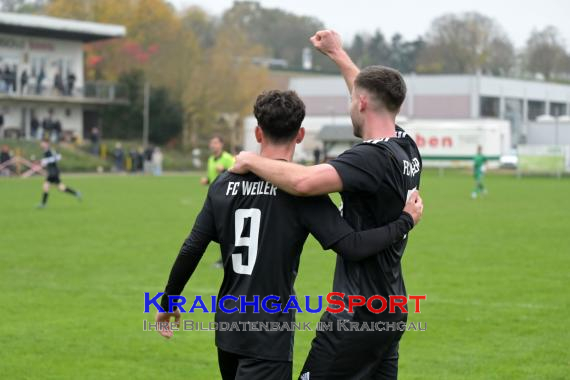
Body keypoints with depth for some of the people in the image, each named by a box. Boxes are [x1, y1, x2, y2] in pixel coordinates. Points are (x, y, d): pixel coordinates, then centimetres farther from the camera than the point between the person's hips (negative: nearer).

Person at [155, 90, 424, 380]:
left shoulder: (224, 184, 4)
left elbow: (191, 250, 5)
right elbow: (351, 247, -17)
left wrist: (168, 302, 18)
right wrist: (405, 221, -4)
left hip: (228, 326, 6)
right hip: (269, 335, -6)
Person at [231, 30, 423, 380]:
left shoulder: (373, 158, -20)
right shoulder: (407, 149, 6)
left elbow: (304, 181, -36)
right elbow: (377, 97, 26)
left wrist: (252, 161, -19)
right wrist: (338, 55, 37)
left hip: (358, 313, -9)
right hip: (391, 310, 9)